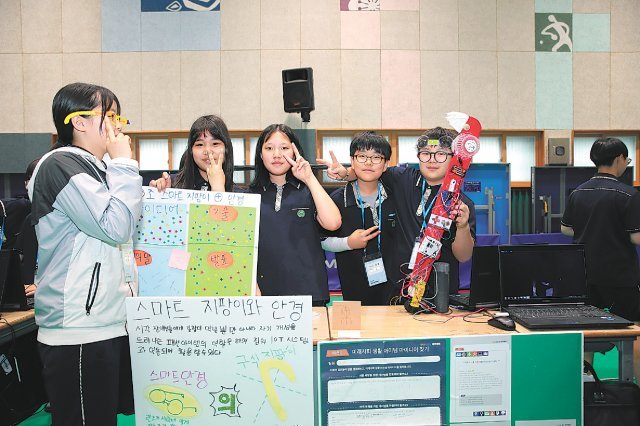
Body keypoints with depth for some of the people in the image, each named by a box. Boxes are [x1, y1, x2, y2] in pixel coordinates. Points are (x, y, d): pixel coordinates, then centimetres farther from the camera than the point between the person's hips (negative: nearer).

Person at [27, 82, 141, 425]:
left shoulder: (95, 170, 19)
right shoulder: (61, 165, -10)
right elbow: (114, 227, -19)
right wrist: (124, 164, -8)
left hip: (110, 324, 9)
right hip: (78, 333, -9)